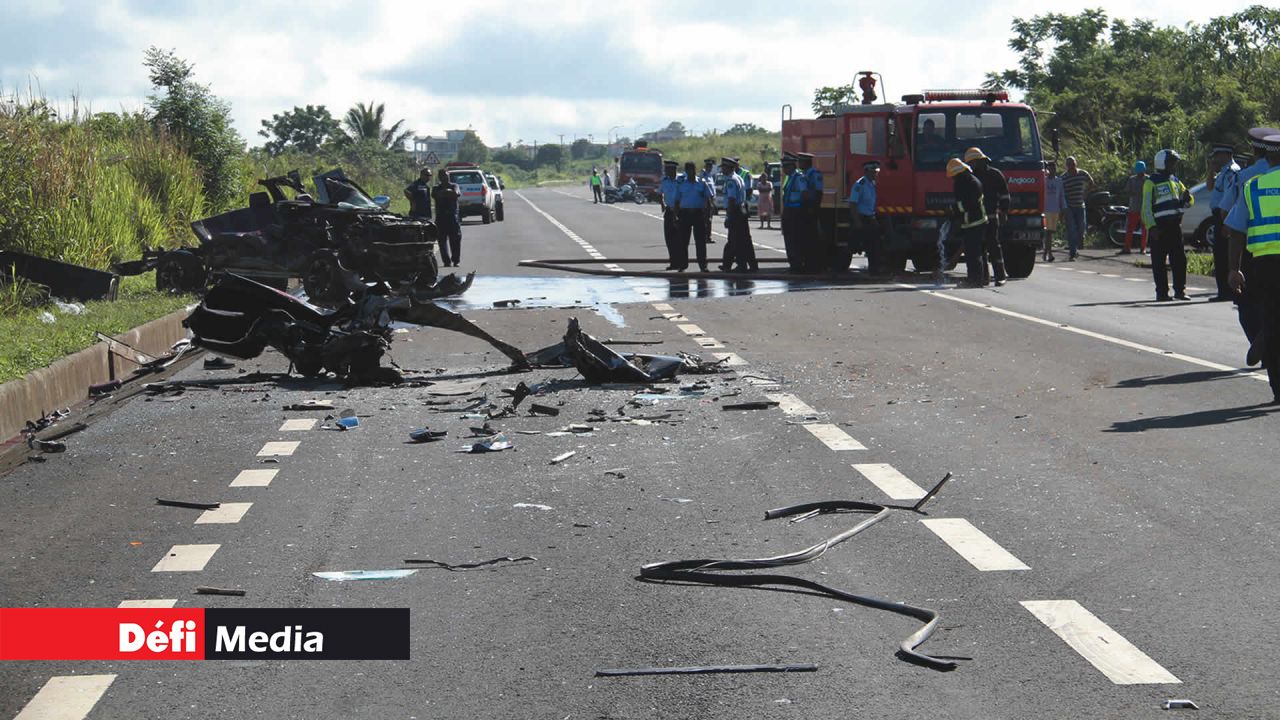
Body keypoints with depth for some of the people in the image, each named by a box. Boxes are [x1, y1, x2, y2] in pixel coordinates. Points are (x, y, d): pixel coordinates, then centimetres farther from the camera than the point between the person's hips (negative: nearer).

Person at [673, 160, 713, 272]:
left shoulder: (702, 184, 6)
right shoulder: (681, 185, 9)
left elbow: (708, 201, 6)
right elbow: (677, 202, 11)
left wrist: (708, 216, -1)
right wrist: (676, 216, 2)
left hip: (699, 213, -1)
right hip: (685, 213, 1)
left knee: (700, 241, -2)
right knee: (682, 240, 0)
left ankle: (703, 265, 2)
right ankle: (682, 264, 7)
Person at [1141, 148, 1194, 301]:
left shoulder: (1175, 181, 17)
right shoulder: (1151, 182, -4)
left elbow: (1187, 201, 23)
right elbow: (1146, 207, -9)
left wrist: (1187, 197, -2)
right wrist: (1151, 227, -18)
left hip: (1175, 225, 6)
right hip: (1159, 226, -6)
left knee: (1179, 259, 5)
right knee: (1159, 261, -1)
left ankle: (1180, 290, 13)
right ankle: (1161, 292, 3)